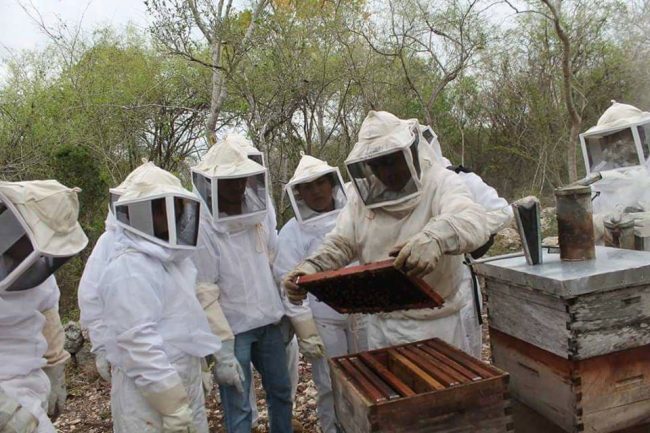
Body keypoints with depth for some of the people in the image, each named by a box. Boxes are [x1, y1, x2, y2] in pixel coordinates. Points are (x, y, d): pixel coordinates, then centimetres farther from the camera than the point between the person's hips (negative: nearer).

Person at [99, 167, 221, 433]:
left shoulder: (170, 258, 9)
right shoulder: (129, 269, -20)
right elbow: (137, 342, -25)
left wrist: (198, 367, 20)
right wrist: (172, 405, -23)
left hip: (185, 382, 9)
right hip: (148, 393, -9)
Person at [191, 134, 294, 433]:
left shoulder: (258, 215, -1)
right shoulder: (203, 230, -18)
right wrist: (221, 354, -17)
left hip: (269, 323, 6)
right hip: (232, 330, -6)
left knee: (281, 392, 21)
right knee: (238, 409, 7)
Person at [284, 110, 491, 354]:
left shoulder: (440, 183, -12)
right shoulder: (364, 195, 3)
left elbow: (473, 220, -32)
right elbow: (338, 246, 3)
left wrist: (434, 238, -53)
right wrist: (310, 268, -17)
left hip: (436, 324, -4)